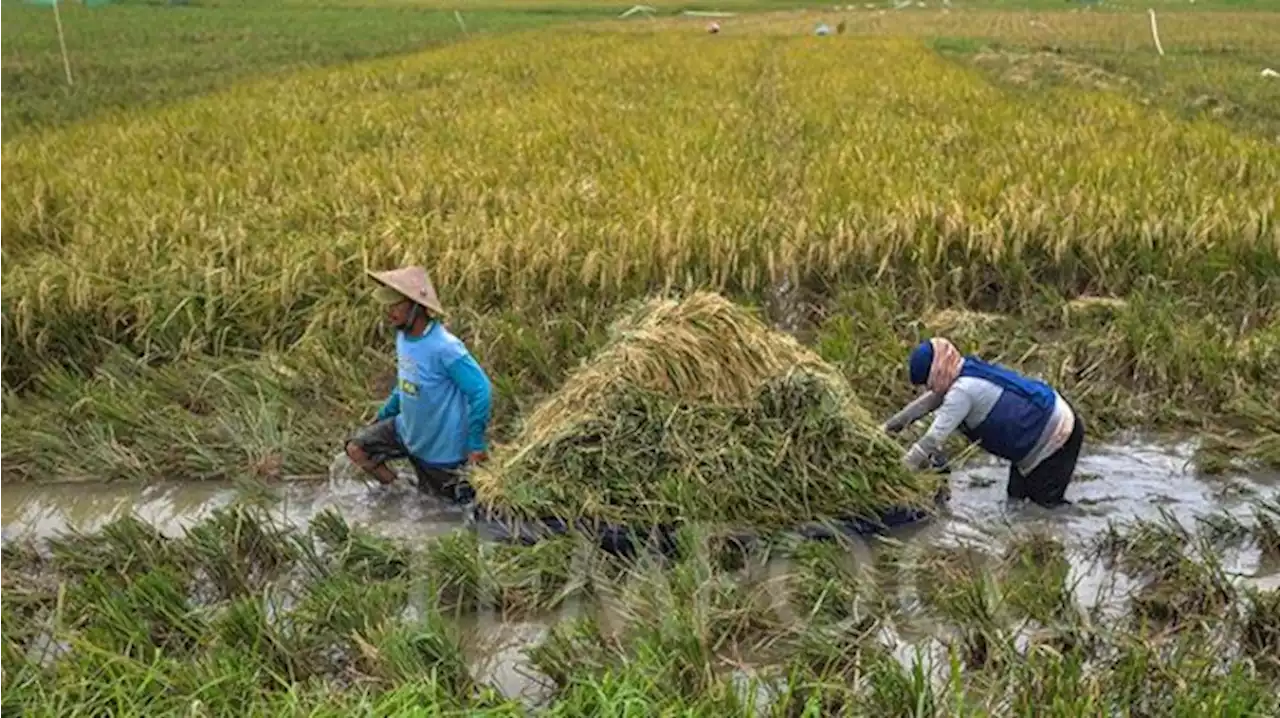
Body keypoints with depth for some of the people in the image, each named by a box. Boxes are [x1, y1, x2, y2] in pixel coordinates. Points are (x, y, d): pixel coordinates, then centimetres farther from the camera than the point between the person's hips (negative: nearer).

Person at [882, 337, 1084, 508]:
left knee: (1044, 503, -8)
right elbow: (928, 401, 14)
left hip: (1056, 435, -10)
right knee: (1017, 497, 15)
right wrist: (893, 424, 14)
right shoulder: (966, 374, 0)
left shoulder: (962, 391, -28)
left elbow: (933, 439, -29)